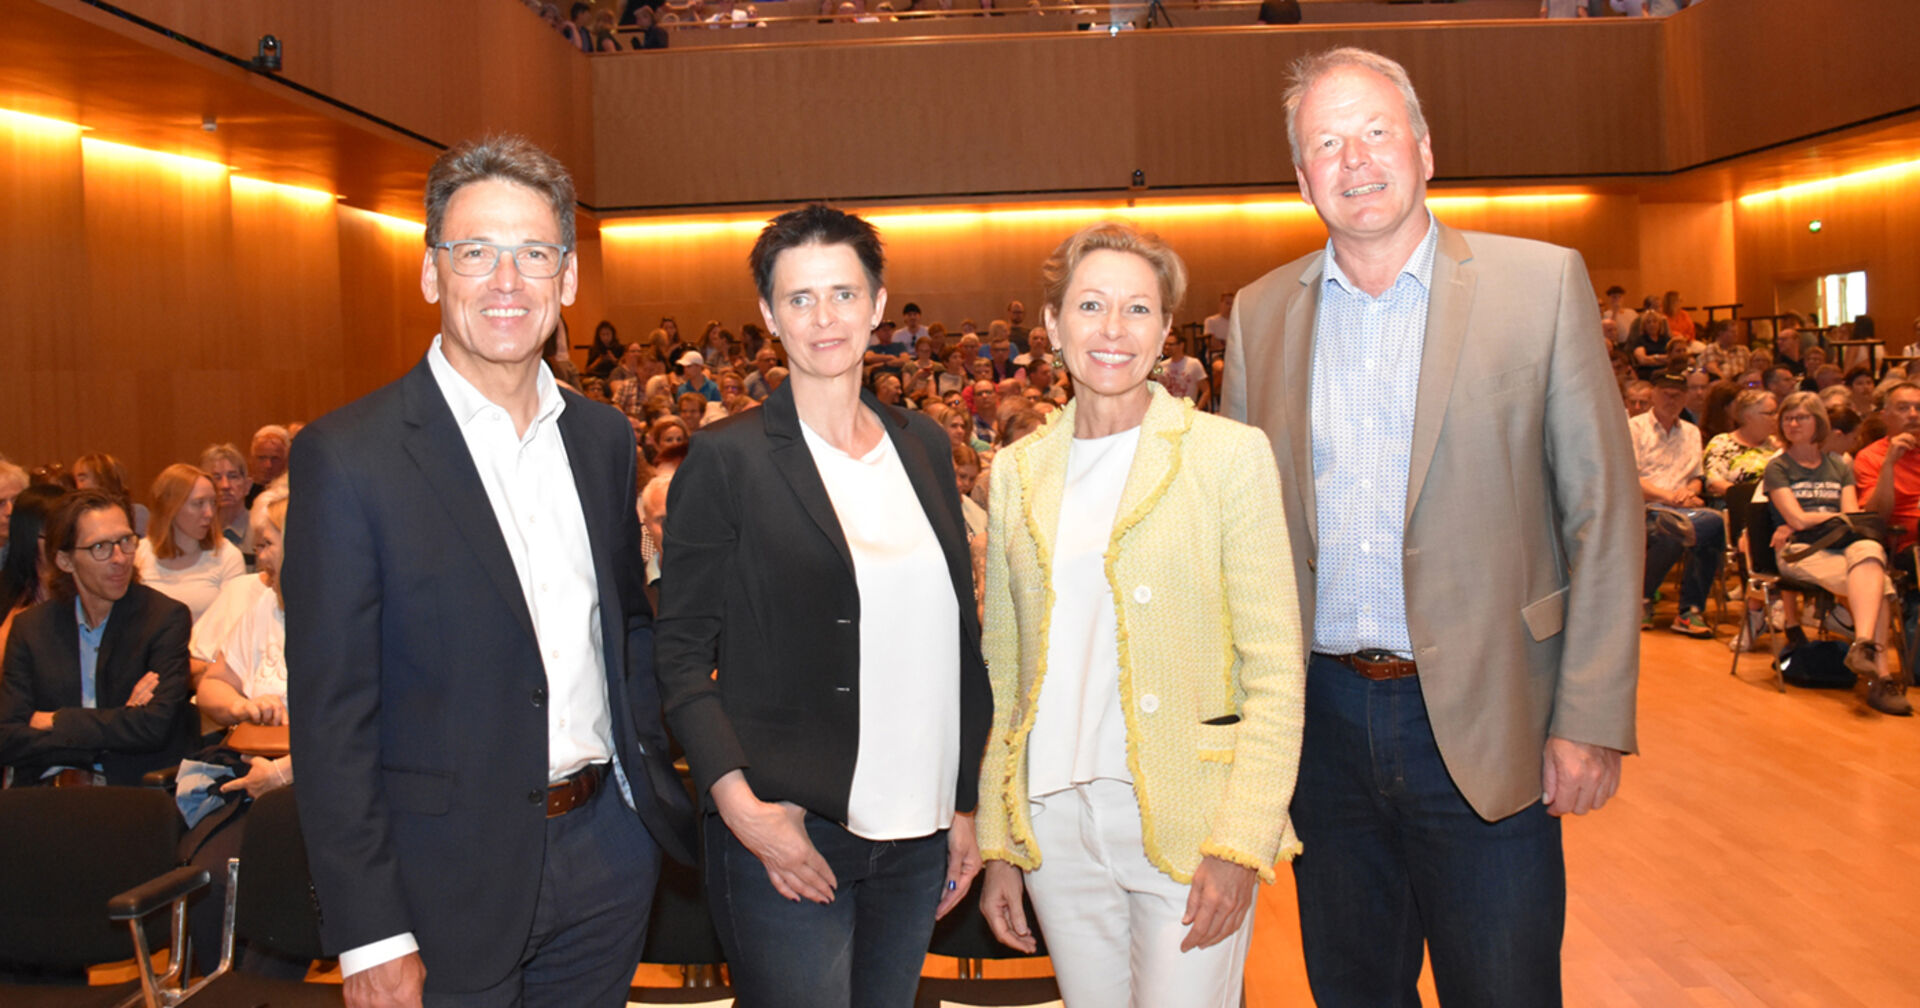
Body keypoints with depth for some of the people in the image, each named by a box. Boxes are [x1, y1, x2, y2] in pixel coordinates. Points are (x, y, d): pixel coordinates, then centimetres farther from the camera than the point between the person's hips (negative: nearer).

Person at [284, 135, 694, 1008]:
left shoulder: (603, 439, 5)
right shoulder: (347, 457, -12)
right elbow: (331, 715, -12)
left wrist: (657, 789, 9)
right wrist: (370, 938, -13)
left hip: (607, 861, 5)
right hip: (450, 886, -5)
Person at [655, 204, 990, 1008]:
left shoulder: (923, 446, 8)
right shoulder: (727, 459, -6)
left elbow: (958, 633, 12)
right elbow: (681, 653, -5)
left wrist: (967, 804, 11)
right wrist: (740, 802, -16)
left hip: (917, 836, 5)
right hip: (786, 836, -4)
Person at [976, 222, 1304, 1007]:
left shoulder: (1230, 455, -4)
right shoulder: (1018, 472, 7)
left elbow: (1276, 671, -6)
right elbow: (1003, 671, 10)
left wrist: (1240, 844, -14)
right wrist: (996, 844, 7)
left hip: (1187, 824, -3)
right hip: (1056, 824, 4)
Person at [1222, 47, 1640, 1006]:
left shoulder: (1541, 282, -3)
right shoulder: (1260, 311, 5)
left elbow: (1602, 511, -4)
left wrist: (1593, 718, -8)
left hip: (1483, 726, -2)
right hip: (1322, 721, 3)